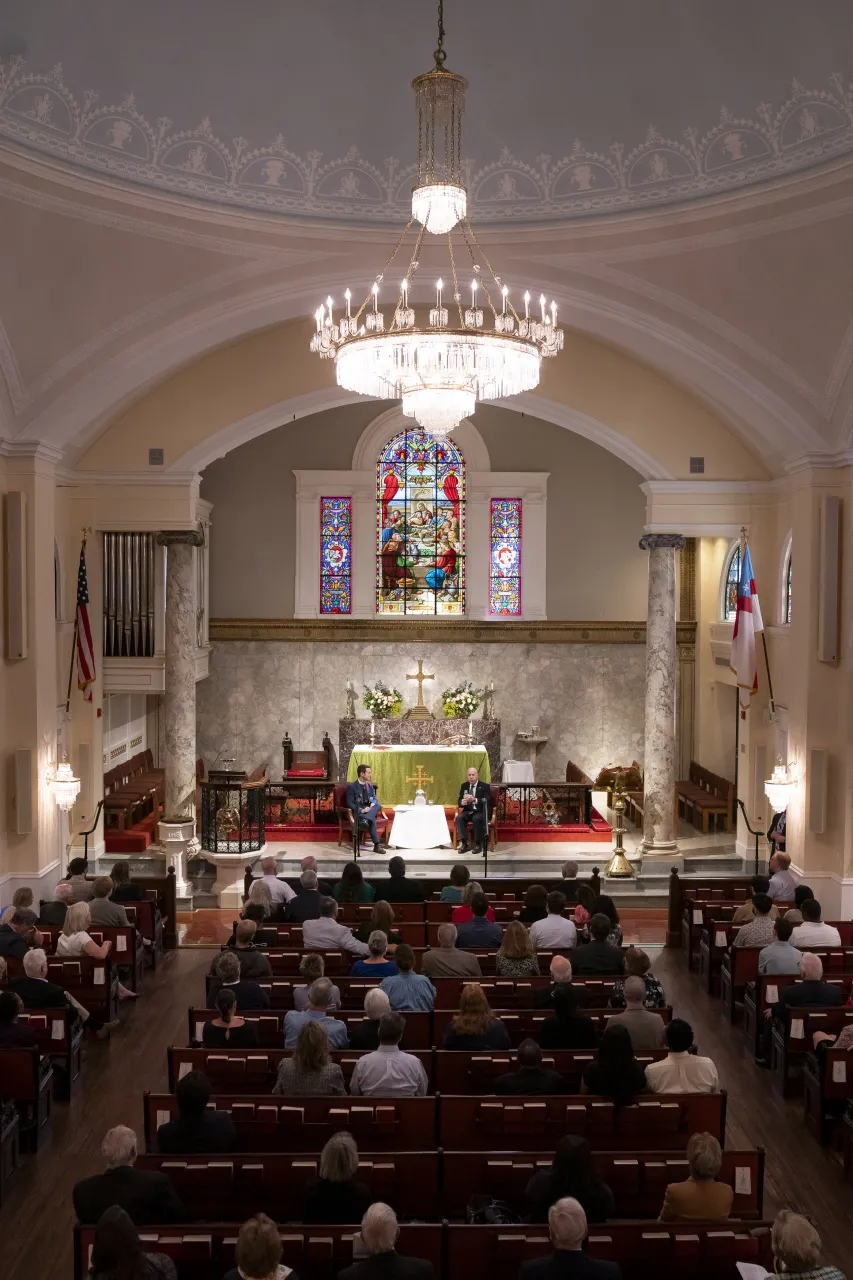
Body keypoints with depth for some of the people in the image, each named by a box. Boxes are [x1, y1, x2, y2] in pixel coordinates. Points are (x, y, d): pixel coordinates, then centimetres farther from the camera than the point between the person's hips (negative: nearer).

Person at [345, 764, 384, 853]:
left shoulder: (370, 785, 18)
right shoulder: (352, 786, -5)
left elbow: (375, 798, 13)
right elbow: (350, 804, -11)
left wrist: (372, 804, -15)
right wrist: (361, 810, -27)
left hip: (369, 809, 6)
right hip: (358, 811, -6)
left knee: (378, 805, -34)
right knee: (372, 820, -40)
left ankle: (366, 820, -59)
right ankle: (377, 845, -48)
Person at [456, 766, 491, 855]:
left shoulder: (485, 786, -4)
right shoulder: (464, 786, 9)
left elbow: (487, 801, -16)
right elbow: (459, 802, 7)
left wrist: (474, 799, -31)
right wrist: (463, 802, -19)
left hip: (481, 812, -4)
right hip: (468, 811, 4)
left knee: (476, 819, -37)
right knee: (459, 817, -27)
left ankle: (478, 844, -22)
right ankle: (464, 843, -24)